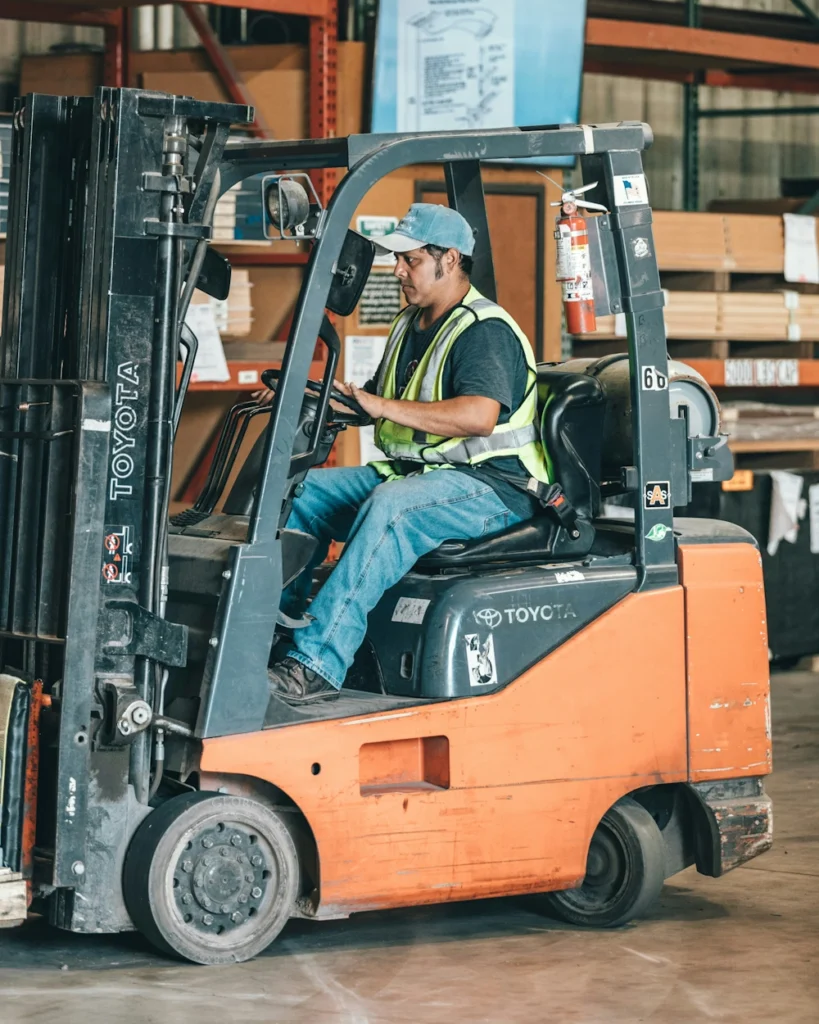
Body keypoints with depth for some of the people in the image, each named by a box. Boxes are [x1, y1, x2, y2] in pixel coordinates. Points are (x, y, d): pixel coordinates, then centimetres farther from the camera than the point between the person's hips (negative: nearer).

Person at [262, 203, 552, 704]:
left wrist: (384, 407, -33)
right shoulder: (411, 325, 17)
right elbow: (373, 401, 28)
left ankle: (316, 666, -43)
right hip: (413, 473, 10)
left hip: (491, 487, -10)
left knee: (390, 506, -36)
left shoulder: (485, 332, -14)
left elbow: (479, 416, -31)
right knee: (304, 489, -2)